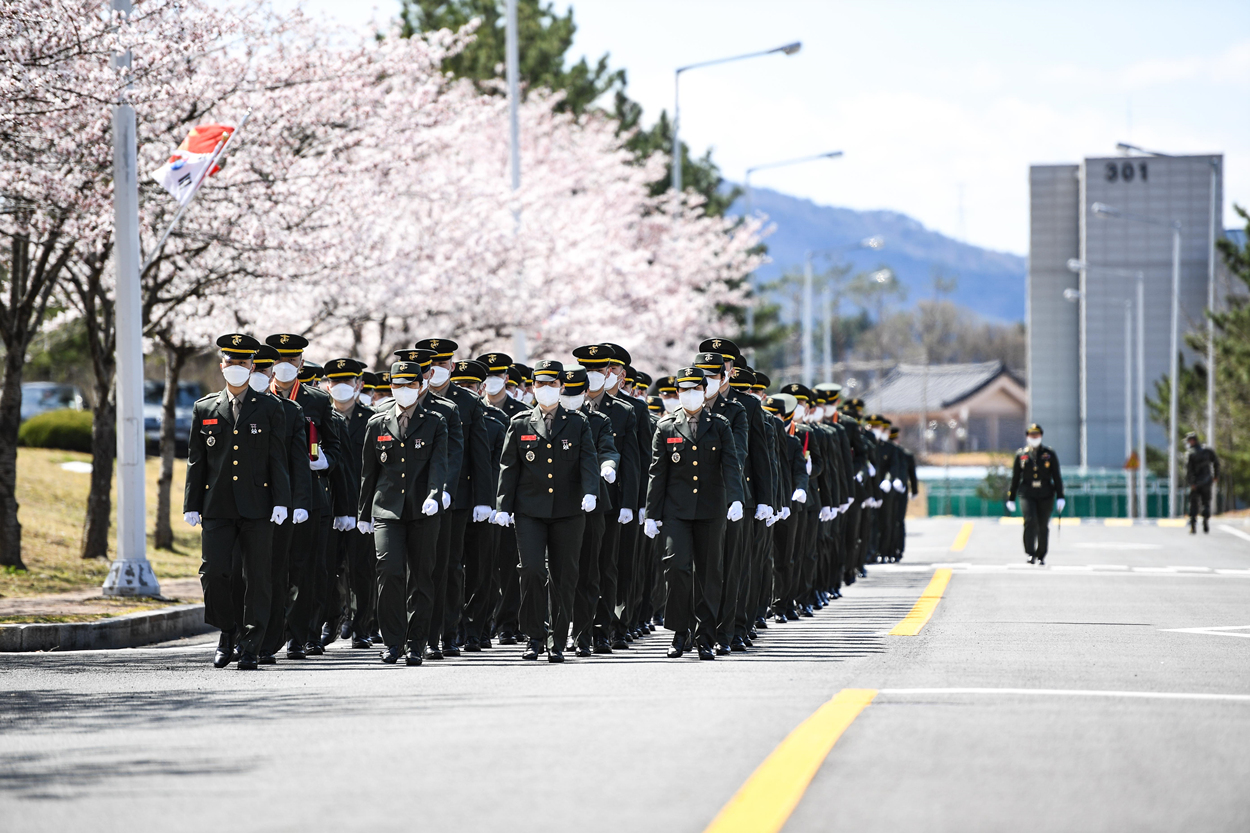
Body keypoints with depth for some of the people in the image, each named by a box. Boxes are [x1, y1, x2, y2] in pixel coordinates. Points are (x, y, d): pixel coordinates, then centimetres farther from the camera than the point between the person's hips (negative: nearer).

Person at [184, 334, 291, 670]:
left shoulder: (269, 409, 6)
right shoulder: (204, 409, 10)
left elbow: (278, 460, 3)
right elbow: (195, 461, 10)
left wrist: (281, 502, -6)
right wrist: (191, 506, 5)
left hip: (257, 507, -1)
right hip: (217, 507, 1)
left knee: (257, 578, -1)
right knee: (213, 572, -8)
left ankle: (250, 648, 5)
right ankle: (226, 632, 14)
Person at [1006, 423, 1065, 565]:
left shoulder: (1050, 454, 5)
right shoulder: (1021, 455, 7)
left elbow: (1057, 477, 3)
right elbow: (1015, 478, 11)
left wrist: (1060, 497, -3)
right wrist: (1011, 499, 10)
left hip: (1046, 495, 1)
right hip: (1027, 495, -1)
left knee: (1043, 526, 4)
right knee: (1030, 521, -19)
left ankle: (1041, 556, 18)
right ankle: (1030, 554, -17)